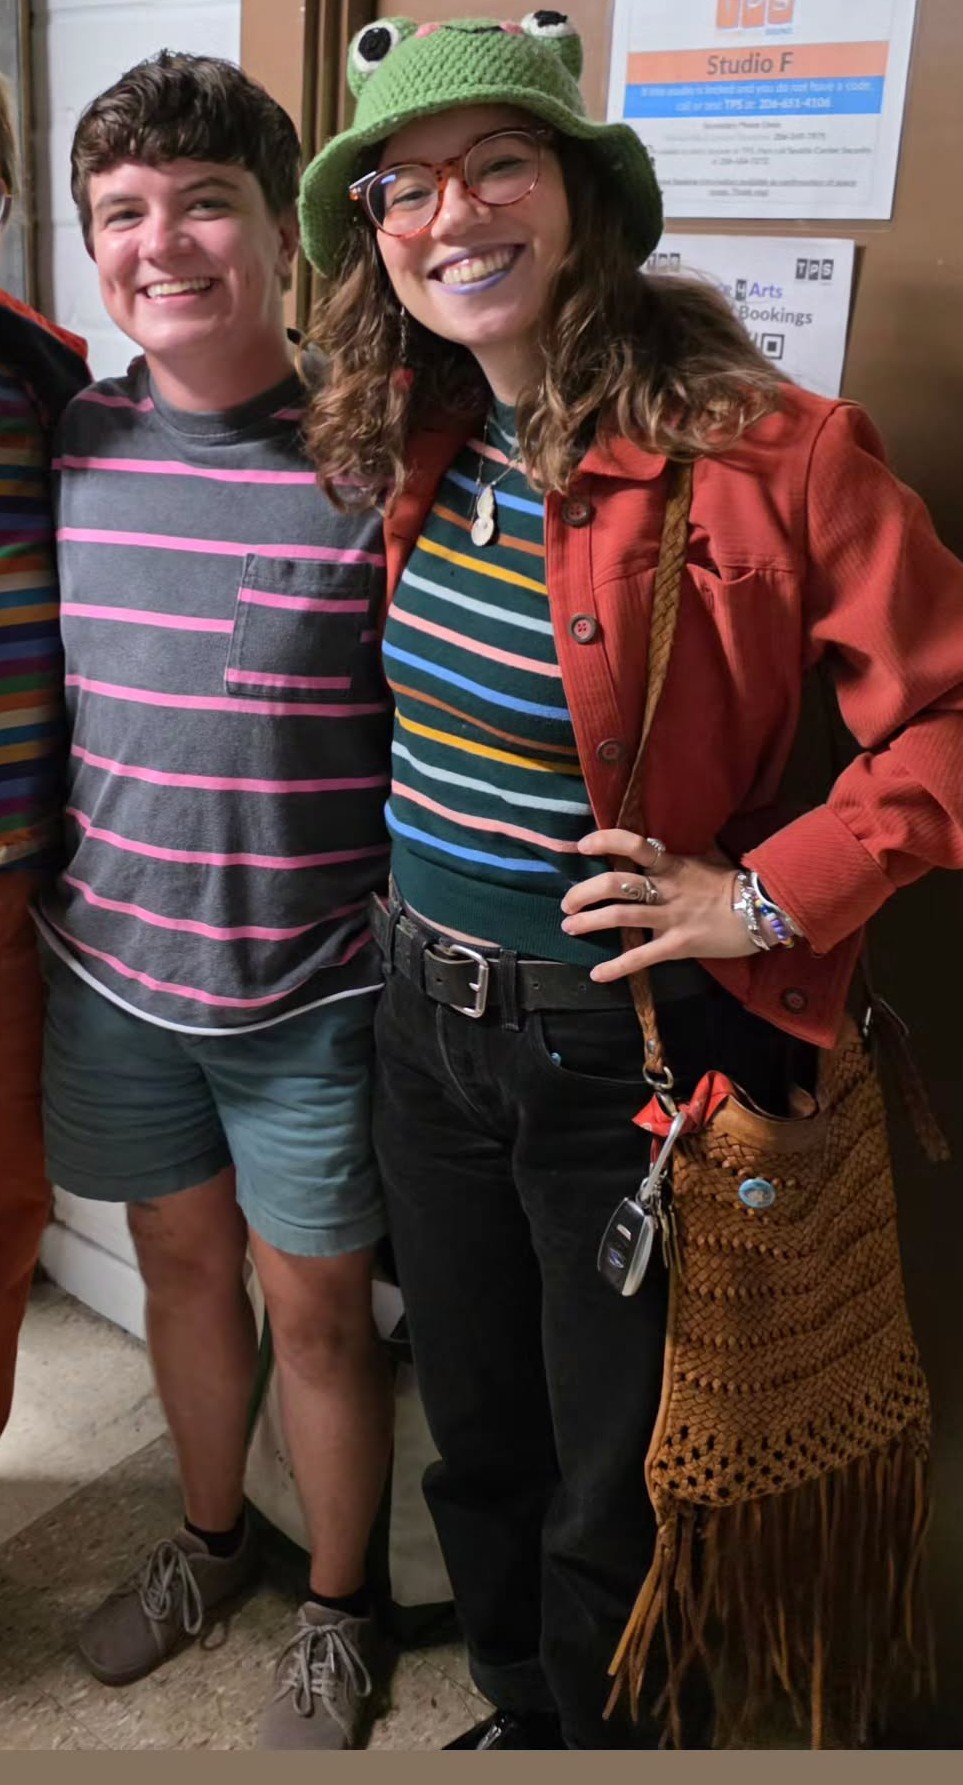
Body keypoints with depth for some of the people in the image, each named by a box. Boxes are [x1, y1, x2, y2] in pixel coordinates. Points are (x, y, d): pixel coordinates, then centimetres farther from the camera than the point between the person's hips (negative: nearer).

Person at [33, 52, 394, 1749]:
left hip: (312, 995, -4)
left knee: (315, 1308, 12)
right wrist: (41, 900, 11)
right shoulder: (61, 443, 1)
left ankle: (337, 1611, 38)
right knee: (181, 1262, 22)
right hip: (109, 970, 5)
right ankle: (209, 1536, 49)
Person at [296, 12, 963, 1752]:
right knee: (478, 1442, 25)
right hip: (428, 1025, 6)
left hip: (630, 1049, -6)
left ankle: (605, 1732, 46)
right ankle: (518, 1717, 52)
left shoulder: (769, 456, -17)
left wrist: (769, 898, -19)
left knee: (613, 1498, 15)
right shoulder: (413, 447, 2)